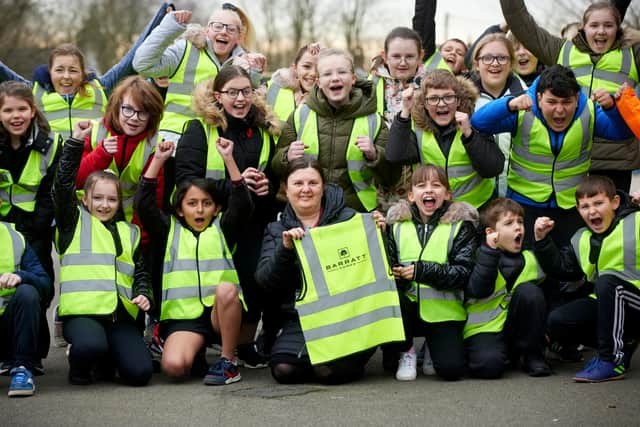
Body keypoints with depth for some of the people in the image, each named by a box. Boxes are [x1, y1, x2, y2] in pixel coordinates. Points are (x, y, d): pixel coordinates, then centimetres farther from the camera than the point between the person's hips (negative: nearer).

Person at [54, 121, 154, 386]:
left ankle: (106, 360, 18)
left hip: (120, 315, 4)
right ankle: (79, 366, 1)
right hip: (81, 311, -4)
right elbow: (63, 184, -2)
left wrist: (144, 295, 3)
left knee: (139, 373, -17)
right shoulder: (74, 222, 11)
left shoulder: (129, 233, 23)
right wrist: (76, 142, -7)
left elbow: (140, 272, 24)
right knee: (91, 346, -37)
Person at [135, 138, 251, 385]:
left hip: (220, 312, 0)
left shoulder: (222, 229, 13)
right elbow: (143, 203, 4)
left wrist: (228, 159, -8)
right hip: (183, 316, 0)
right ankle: (195, 356, 11)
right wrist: (159, 160, -1)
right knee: (173, 365, -29)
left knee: (226, 289, -36)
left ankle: (228, 363, -19)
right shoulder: (170, 231, 15)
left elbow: (242, 204, -2)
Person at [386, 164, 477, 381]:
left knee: (451, 369, -21)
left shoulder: (460, 225, -1)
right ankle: (405, 352, -2)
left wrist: (421, 271, -18)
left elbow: (464, 273, -11)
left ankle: (433, 347, 19)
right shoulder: (398, 224, 7)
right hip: (406, 307, 2)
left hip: (443, 310, -2)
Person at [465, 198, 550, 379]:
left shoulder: (529, 259, 9)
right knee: (489, 365, -35)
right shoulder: (480, 257, -6)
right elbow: (478, 291, -23)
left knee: (529, 291, -22)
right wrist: (490, 251, -27)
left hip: (517, 328, 4)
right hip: (484, 328, -4)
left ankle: (533, 357, -11)